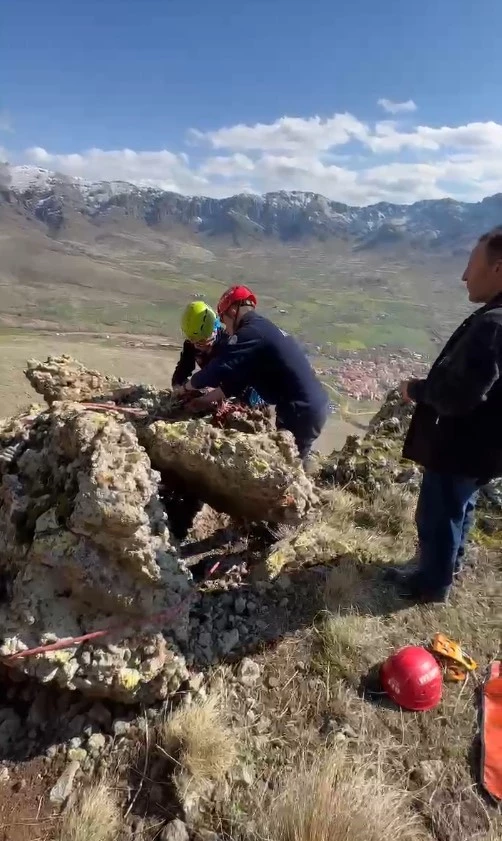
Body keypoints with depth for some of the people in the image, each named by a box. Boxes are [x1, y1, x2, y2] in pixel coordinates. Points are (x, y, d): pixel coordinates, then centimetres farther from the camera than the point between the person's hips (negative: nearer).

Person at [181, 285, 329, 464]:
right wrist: (205, 399, 18)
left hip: (301, 412, -9)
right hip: (311, 405, 9)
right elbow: (236, 378, 18)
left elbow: (218, 370, -18)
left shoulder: (250, 333, -16)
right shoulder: (262, 329, 15)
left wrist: (187, 386, 0)